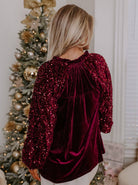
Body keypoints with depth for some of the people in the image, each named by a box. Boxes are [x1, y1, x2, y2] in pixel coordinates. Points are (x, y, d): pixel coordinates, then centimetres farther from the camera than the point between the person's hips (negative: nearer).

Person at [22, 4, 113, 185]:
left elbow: (42, 123, -19)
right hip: (91, 157, 5)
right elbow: (106, 106, 1)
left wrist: (33, 161, -3)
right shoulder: (98, 63, -12)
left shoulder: (51, 71, -26)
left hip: (59, 165, -4)